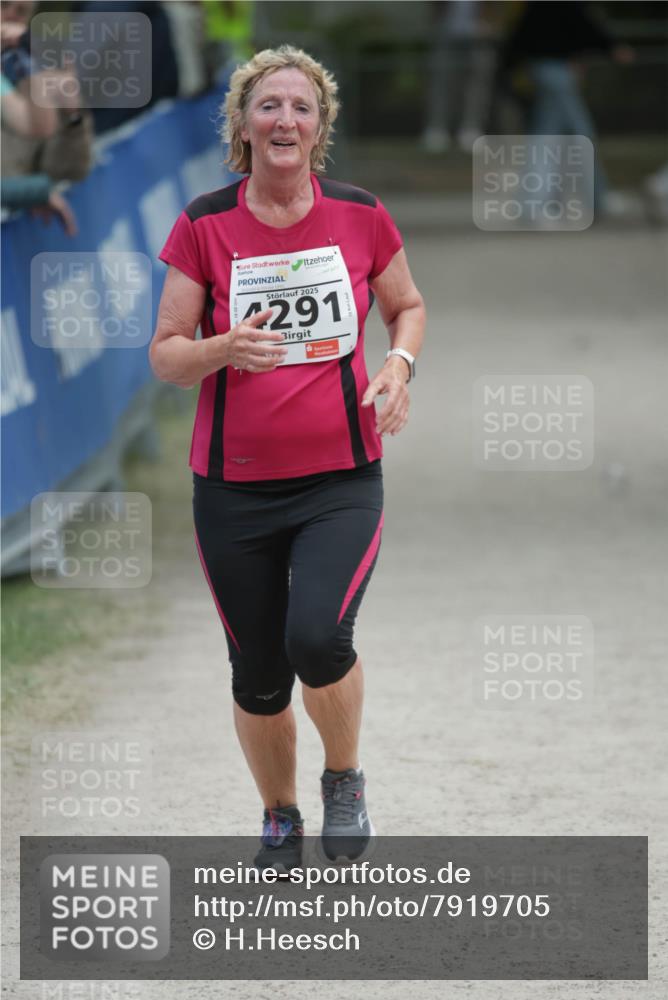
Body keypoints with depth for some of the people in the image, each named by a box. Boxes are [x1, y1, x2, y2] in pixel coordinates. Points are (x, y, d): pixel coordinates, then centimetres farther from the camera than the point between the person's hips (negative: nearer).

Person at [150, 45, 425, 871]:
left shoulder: (361, 217, -1)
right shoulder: (204, 227, -4)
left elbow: (407, 305, 17)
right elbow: (165, 354, -2)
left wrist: (399, 363, -4)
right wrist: (223, 350, -23)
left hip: (341, 479, -1)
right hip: (234, 487, 1)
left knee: (317, 636, -24)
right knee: (258, 676, 7)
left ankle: (345, 778, 6)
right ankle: (280, 818, 34)